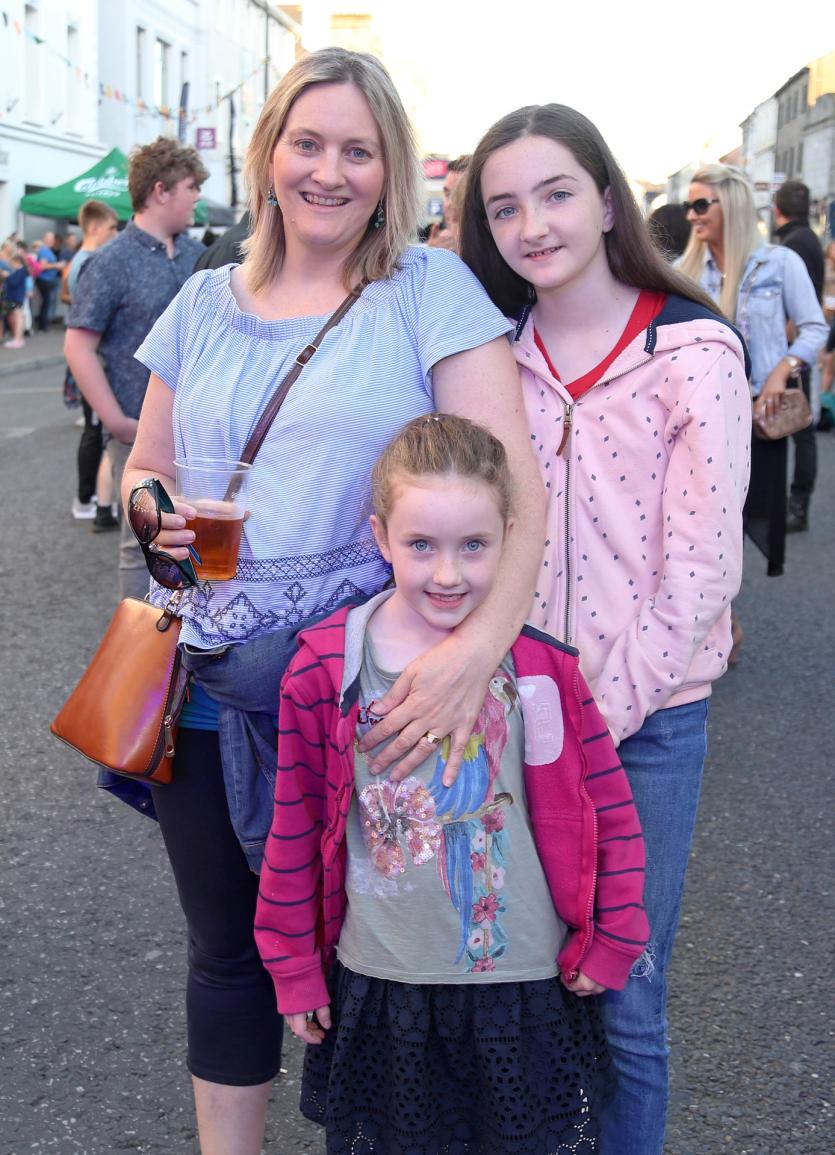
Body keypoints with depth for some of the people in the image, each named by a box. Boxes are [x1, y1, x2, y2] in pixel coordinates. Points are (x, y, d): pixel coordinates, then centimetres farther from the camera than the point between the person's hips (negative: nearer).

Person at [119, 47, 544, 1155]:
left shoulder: (431, 289, -4)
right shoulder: (206, 302, 9)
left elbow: (513, 476, -13)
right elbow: (144, 466, 19)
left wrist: (482, 642, -30)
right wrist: (156, 510, -7)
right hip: (207, 676, 4)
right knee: (226, 945, 13)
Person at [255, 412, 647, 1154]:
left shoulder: (540, 665, -11)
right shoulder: (327, 667, -10)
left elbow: (611, 813, -1)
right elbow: (293, 830, -1)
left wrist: (611, 945, 1)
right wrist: (295, 969, 4)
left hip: (523, 984, 0)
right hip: (376, 983, 1)